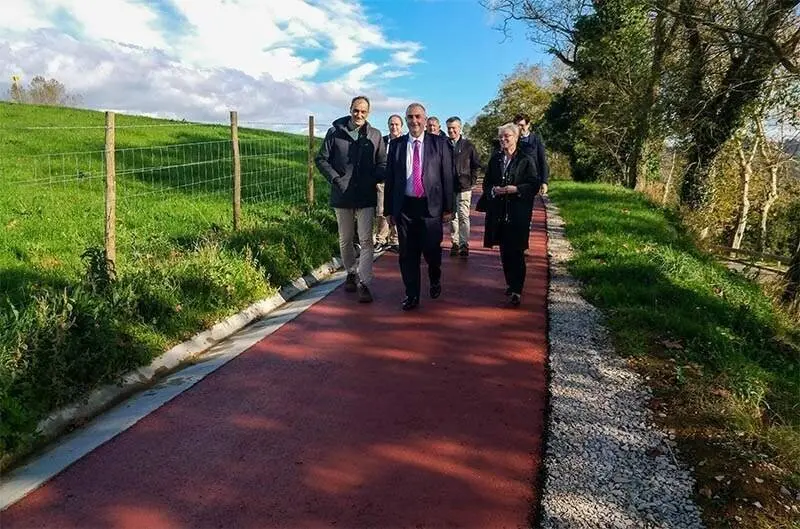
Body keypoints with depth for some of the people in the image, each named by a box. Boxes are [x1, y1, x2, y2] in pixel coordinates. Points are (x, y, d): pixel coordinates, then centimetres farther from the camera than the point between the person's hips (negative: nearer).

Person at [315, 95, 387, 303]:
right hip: (342, 195, 1)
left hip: (366, 195, -1)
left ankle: (363, 283, -2)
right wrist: (335, 179, -8)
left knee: (366, 240, -5)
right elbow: (321, 159, 3)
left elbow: (383, 163, 8)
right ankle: (351, 273, 32)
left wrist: (373, 180, -10)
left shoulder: (375, 135, 3)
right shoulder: (335, 132, 1)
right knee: (345, 239, 13)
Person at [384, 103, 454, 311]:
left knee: (432, 250, 2)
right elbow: (390, 178, 8)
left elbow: (447, 176, 2)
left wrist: (448, 207, -2)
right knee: (408, 254, 6)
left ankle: (435, 280, 34)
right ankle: (412, 294, 19)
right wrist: (389, 209, 5)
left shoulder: (439, 144, 3)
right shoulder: (396, 145, 7)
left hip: (430, 206, -1)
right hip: (404, 206, 2)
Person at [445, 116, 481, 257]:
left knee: (463, 216, -5)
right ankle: (455, 243, 17)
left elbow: (476, 164, 8)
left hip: (464, 187, -2)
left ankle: (464, 244, -1)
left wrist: (471, 180, 1)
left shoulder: (468, 145, 2)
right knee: (452, 216, 9)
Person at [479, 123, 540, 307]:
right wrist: (493, 190, -8)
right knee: (504, 251, 11)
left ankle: (516, 291, -2)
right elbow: (486, 183, 13)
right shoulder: (495, 158, 11)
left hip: (518, 214, -4)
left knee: (516, 252, -6)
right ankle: (510, 283, 25)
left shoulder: (526, 159, -2)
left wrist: (516, 189, -18)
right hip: (498, 213, 4)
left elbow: (535, 184, -4)